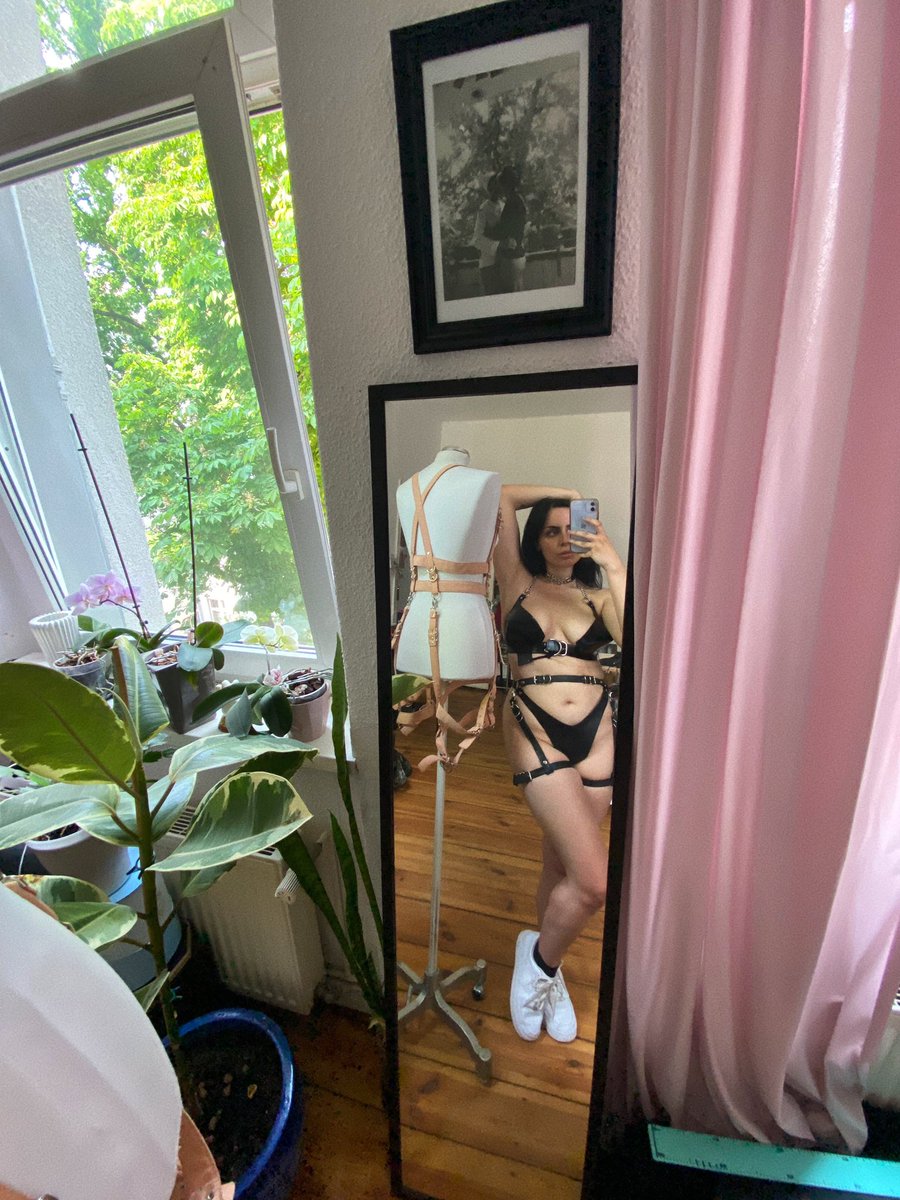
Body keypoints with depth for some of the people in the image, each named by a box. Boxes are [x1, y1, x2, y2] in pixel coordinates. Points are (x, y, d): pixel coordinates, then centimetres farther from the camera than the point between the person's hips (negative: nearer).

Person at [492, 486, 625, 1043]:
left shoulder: (598, 595, 12)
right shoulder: (519, 584, 4)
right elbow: (503, 495, 4)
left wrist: (614, 566, -10)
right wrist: (566, 491, 10)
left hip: (597, 735, 4)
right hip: (538, 734, -4)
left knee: (562, 863, 15)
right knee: (593, 880, -11)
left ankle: (543, 967, 42)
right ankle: (542, 959, 21)